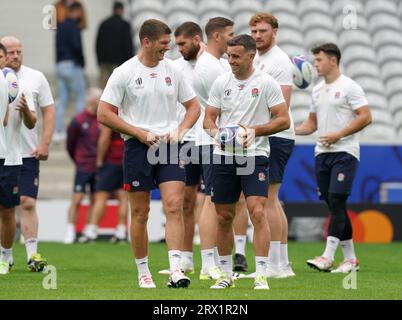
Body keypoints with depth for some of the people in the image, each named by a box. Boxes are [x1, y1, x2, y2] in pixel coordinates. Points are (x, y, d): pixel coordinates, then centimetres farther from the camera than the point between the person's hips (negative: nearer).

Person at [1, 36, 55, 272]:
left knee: (28, 203, -6)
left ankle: (33, 253, -5)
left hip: (28, 153, 0)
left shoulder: (36, 78, 7)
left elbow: (49, 111, 7)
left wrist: (45, 143, -1)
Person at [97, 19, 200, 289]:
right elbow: (104, 114, -6)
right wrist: (140, 133, -11)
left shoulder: (172, 70, 7)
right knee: (140, 213, 3)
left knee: (174, 206, -12)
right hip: (138, 148, -2)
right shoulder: (124, 73, -4)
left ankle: (175, 270, -16)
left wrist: (180, 131, -2)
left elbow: (193, 106, 16)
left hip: (169, 146, 2)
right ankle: (143, 272, 15)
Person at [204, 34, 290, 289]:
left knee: (257, 212, -16)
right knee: (224, 217, 8)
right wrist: (215, 131, -12)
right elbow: (209, 118, 10)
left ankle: (261, 276, -14)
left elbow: (283, 120, -5)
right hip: (224, 156, 4)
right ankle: (226, 274, 21)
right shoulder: (221, 82, 7)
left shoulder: (266, 83, -4)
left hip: (254, 156, -4)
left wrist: (254, 130, -18)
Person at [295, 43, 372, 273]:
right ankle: (350, 259, 13)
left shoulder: (349, 87, -6)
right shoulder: (318, 90, 16)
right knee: (334, 205, 6)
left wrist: (338, 135, -17)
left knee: (336, 201, -15)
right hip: (323, 153, 8)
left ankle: (328, 257, -20)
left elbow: (366, 117, -12)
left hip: (344, 153, -8)